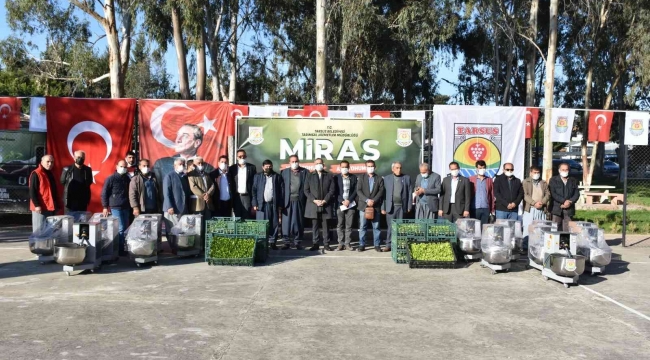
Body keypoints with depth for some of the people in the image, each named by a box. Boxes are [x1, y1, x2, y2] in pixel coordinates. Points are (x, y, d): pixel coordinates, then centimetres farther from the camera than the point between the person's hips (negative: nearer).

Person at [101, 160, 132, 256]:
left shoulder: (127, 179, 11)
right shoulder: (111, 179, -5)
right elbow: (104, 193, -5)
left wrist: (130, 205, 14)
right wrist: (105, 207, -9)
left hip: (126, 207, 6)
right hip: (115, 207, -6)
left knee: (125, 228, 9)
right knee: (120, 228, -9)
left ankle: (122, 248, 19)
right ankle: (120, 250, -1)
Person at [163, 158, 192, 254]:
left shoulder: (185, 177, 16)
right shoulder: (169, 176, -1)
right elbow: (166, 193, -9)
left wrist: (188, 207, 8)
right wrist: (169, 207, -17)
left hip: (184, 209, 6)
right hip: (172, 209, -6)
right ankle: (174, 250, 3)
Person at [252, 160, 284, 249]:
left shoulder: (277, 176, 8)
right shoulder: (257, 176, 9)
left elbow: (282, 190, 5)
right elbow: (254, 190, 6)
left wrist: (280, 204, -1)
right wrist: (254, 204, -3)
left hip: (274, 204, 1)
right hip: (261, 204, 0)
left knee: (274, 224, 2)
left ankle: (272, 242, 11)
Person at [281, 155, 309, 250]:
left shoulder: (304, 172, 7)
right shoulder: (284, 172, 8)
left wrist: (306, 200, -6)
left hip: (299, 201, 0)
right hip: (288, 201, 0)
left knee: (299, 221, 5)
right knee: (286, 221, -1)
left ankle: (297, 242, 15)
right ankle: (286, 242, 6)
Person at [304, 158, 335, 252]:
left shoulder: (329, 176, 9)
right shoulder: (310, 176, 10)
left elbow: (332, 190, 2)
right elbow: (306, 190, 4)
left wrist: (325, 200, -9)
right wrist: (314, 200, -9)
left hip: (326, 205, 0)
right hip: (313, 205, 1)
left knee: (325, 225, 1)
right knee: (315, 225, 3)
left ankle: (326, 244, 6)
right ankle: (315, 244, 9)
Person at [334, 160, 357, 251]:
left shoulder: (353, 177, 8)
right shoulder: (336, 177, 5)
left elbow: (355, 190, 3)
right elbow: (335, 192, 1)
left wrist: (349, 200, -9)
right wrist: (342, 201, -11)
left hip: (351, 204, 1)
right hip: (340, 204, 0)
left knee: (349, 225, 1)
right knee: (340, 225, 0)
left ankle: (347, 243, 6)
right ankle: (341, 243, 5)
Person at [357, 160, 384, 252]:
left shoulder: (379, 178, 9)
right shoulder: (361, 177, 8)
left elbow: (381, 191, 0)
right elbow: (358, 190, -1)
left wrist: (373, 200, -13)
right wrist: (367, 200, -13)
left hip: (375, 205, 0)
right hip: (363, 205, 0)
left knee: (376, 226, 2)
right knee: (362, 226, 1)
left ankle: (377, 245, 7)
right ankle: (362, 245, 7)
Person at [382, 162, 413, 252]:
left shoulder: (407, 178, 7)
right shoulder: (387, 178, 6)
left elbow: (410, 193, 5)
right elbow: (383, 194, 3)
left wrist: (409, 206, 0)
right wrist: (383, 207, -2)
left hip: (402, 206, 1)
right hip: (390, 206, -1)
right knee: (390, 226, 1)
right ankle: (388, 245, 8)